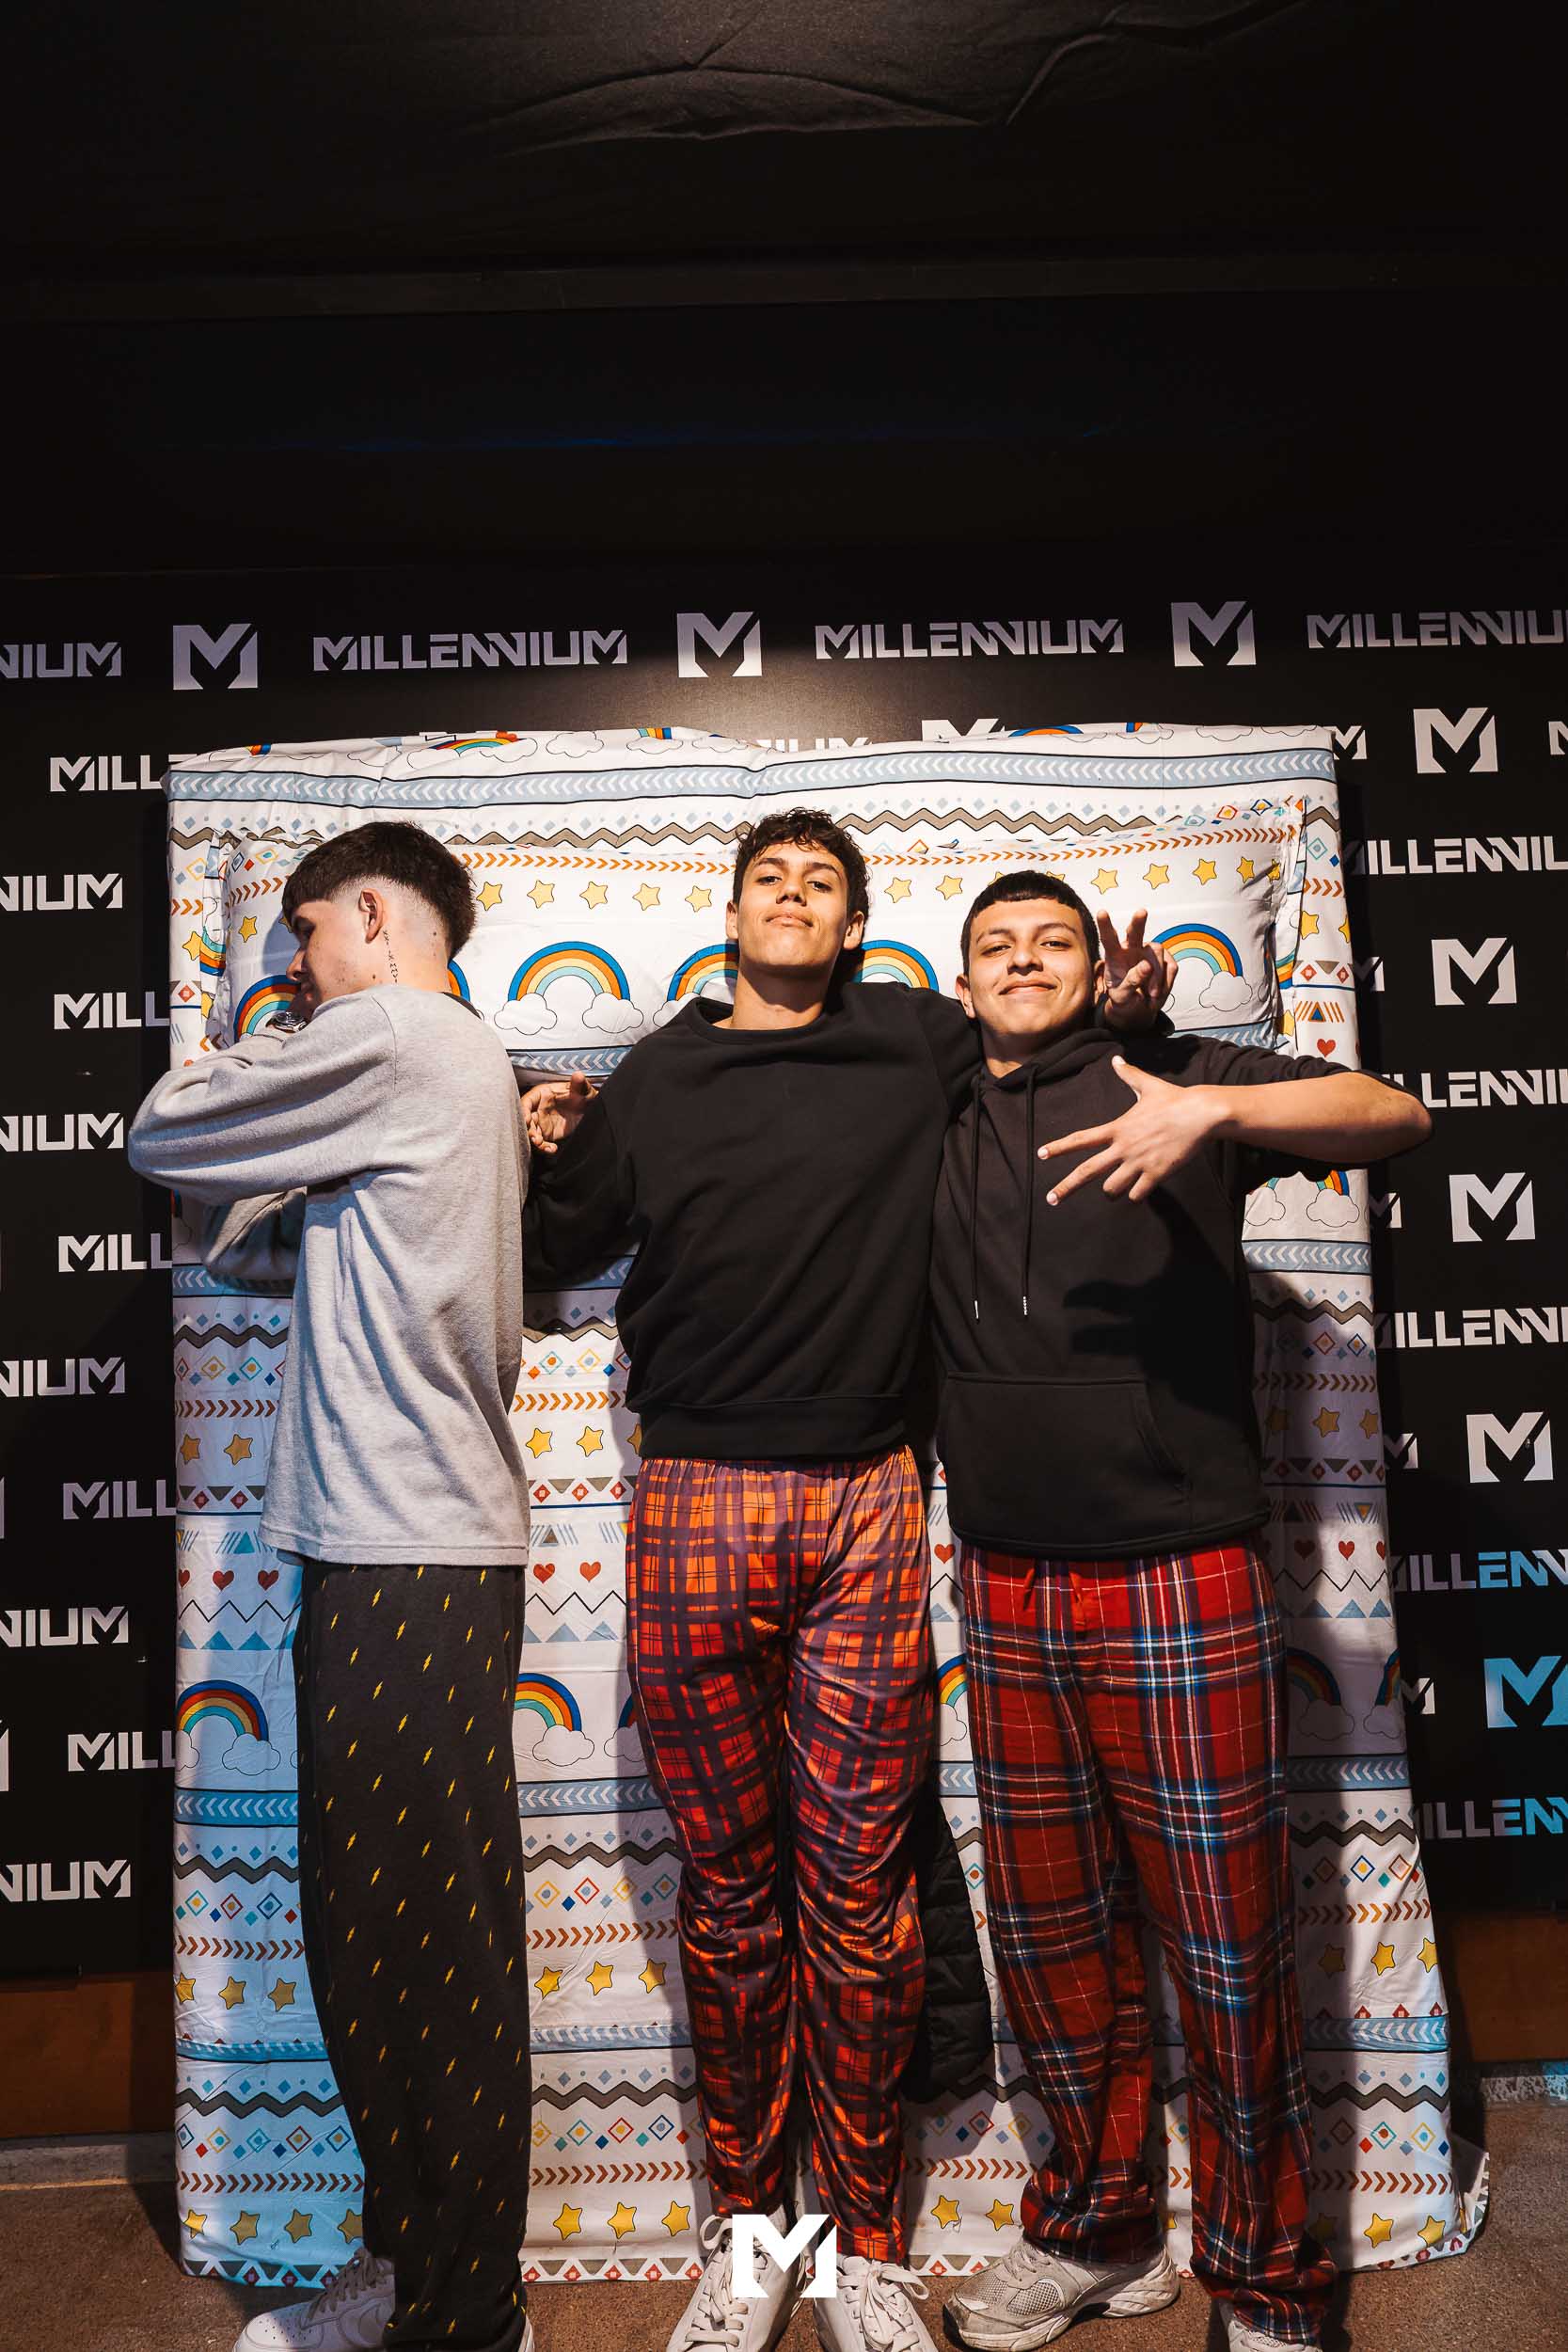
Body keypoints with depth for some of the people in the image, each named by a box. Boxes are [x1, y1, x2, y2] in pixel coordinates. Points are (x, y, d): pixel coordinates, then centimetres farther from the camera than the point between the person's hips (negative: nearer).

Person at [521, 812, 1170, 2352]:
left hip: (865, 1508, 0)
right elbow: (562, 1255, 18)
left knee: (860, 1884, 7)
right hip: (695, 1504, 1)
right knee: (726, 1881, 10)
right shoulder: (655, 1077, 11)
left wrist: (1122, 1005, 3)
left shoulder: (916, 1044, 8)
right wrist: (544, 1163, 0)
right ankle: (743, 2227, 28)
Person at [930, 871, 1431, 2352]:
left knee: (1227, 1948, 6)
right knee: (1047, 1939, 16)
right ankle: (1095, 2232, 37)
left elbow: (1395, 1116, -9)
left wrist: (1213, 1111, -25)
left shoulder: (1169, 1078, 1)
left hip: (1176, 1580, -4)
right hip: (1005, 1590, 4)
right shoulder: (937, 1131, 12)